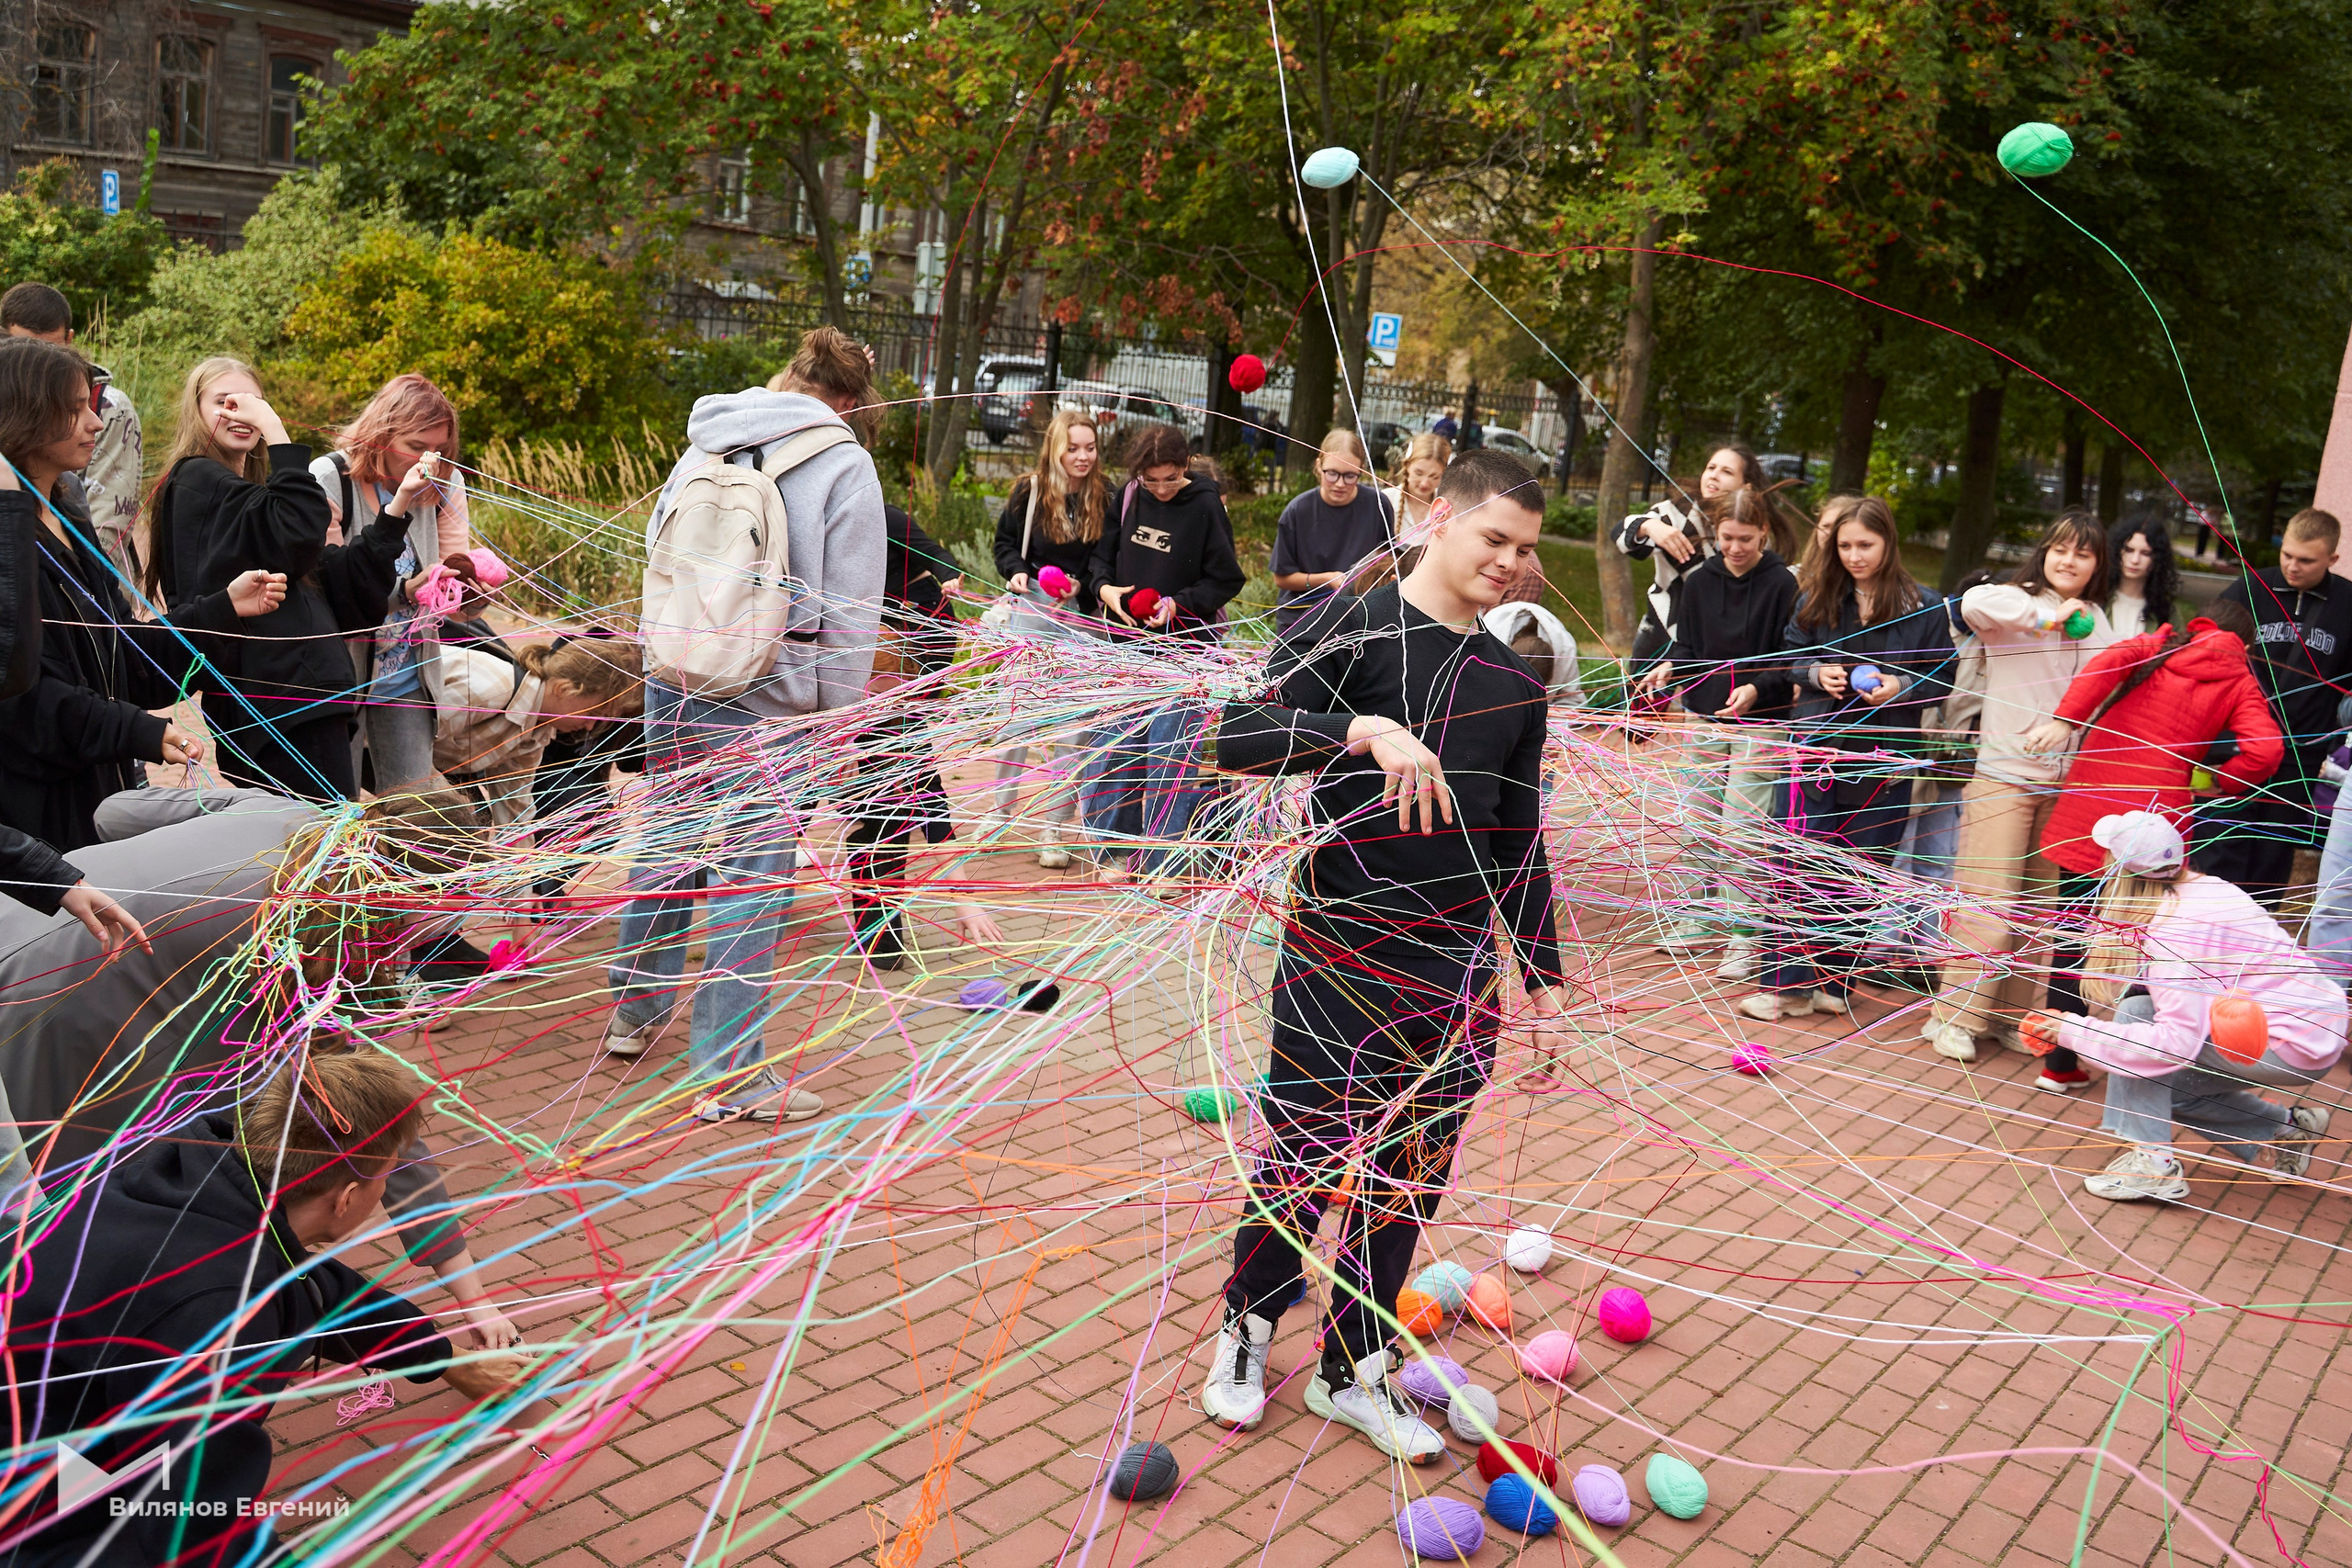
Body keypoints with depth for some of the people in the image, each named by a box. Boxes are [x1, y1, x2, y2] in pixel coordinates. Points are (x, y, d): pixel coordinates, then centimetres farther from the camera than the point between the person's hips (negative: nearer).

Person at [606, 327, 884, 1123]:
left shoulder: (702, 450, 11)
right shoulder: (843, 464, -5)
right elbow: (850, 609, -6)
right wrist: (837, 713, -1)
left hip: (674, 678, 6)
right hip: (767, 698, -6)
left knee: (667, 842, 21)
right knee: (753, 871, -1)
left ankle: (637, 1010, 38)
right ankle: (729, 1073, 3)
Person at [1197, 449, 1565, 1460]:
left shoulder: (1515, 683, 11)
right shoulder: (1359, 632, -5)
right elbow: (1235, 738, -17)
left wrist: (1543, 974, 17)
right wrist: (1365, 730, -30)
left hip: (1458, 975, 5)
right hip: (1338, 959, -5)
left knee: (1408, 1179, 11)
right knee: (1305, 1163, 4)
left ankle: (1350, 1371, 28)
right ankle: (1246, 1330, 31)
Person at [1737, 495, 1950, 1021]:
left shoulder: (1925, 608, -1)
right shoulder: (1817, 597, 5)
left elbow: (1942, 681, 4)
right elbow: (1791, 656, 14)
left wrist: (1901, 687, -14)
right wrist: (1816, 673, -6)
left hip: (1883, 758, -1)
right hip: (1819, 747, 1)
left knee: (1861, 874, 6)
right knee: (1804, 869, -4)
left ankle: (1835, 980, 18)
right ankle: (1791, 983, 3)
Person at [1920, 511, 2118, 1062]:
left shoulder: (2095, 621, 15)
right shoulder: (2018, 601, -4)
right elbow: (1974, 602, -27)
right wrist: (2049, 615, -20)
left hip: (2066, 782, 6)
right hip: (2006, 773, -6)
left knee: (2040, 904, 8)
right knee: (1989, 899, -8)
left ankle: (2011, 1015, 18)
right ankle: (1955, 1015, 0)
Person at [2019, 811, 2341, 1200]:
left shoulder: (2178, 928, -22)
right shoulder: (2204, 888, 4)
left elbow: (2178, 1040, -27)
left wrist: (2075, 1031, -22)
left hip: (2293, 1048, -9)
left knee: (2139, 1011, -16)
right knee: (2156, 1081, 15)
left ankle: (2152, 1160, -14)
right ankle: (2284, 1132, 22)